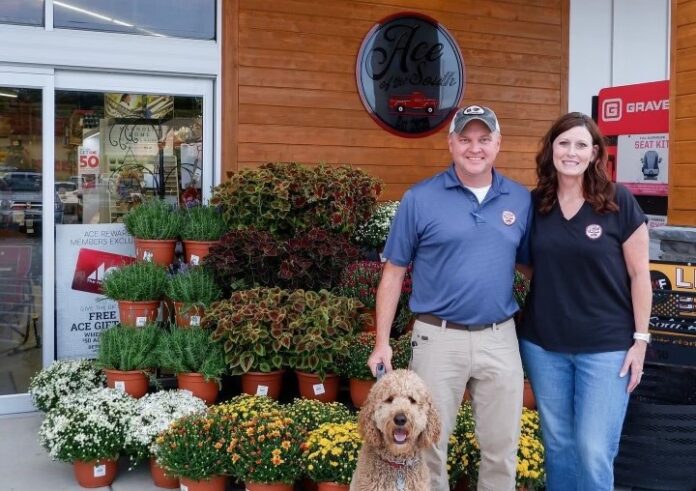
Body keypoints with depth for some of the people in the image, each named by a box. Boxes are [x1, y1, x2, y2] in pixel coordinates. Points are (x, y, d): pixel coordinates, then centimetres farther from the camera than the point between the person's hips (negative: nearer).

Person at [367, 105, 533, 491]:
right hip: (439, 338, -2)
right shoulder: (420, 199, -4)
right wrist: (382, 343, -3)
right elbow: (393, 272, 0)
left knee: (502, 448, 13)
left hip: (500, 339, 3)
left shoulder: (521, 200, 4)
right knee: (428, 445, 10)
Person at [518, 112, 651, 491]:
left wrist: (640, 339, -6)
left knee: (594, 450, -3)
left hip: (606, 346, -3)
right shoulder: (534, 203, 2)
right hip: (543, 344, 3)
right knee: (557, 444, 14)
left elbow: (639, 275, -4)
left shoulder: (619, 202, -7)